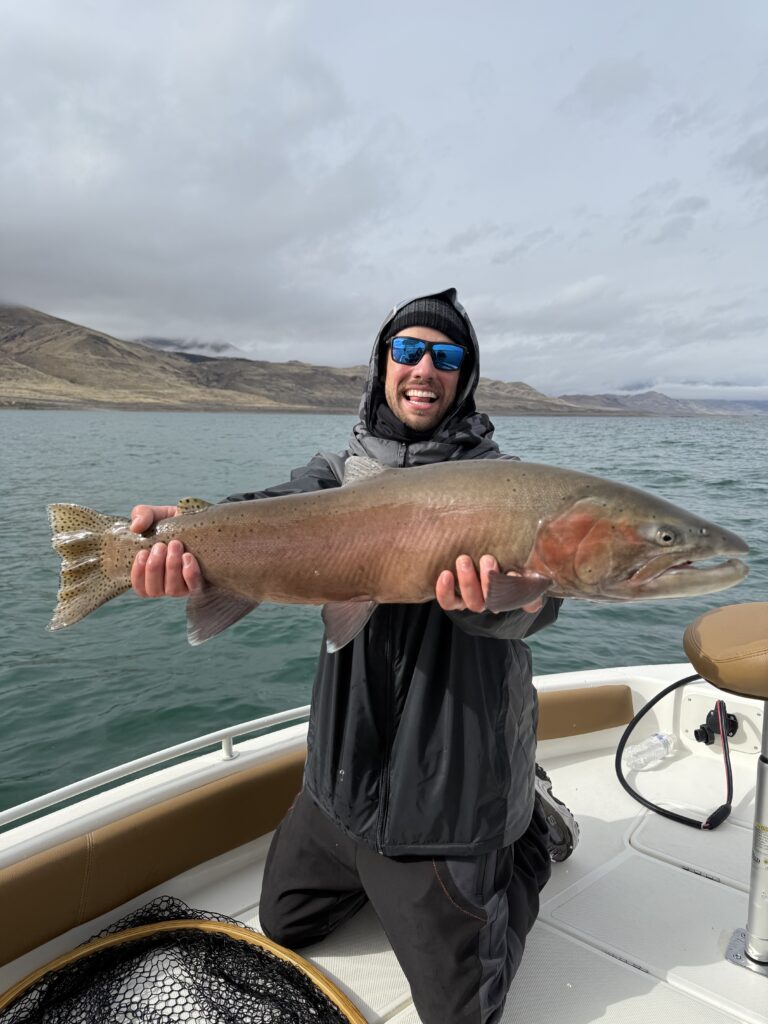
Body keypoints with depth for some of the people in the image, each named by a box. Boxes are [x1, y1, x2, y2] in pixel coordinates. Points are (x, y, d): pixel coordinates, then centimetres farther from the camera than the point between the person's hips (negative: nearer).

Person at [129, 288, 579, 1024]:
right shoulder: (344, 470, 1)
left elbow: (536, 599, -29)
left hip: (444, 789, -5)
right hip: (343, 770, 5)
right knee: (284, 927, 25)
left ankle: (531, 830, 30)